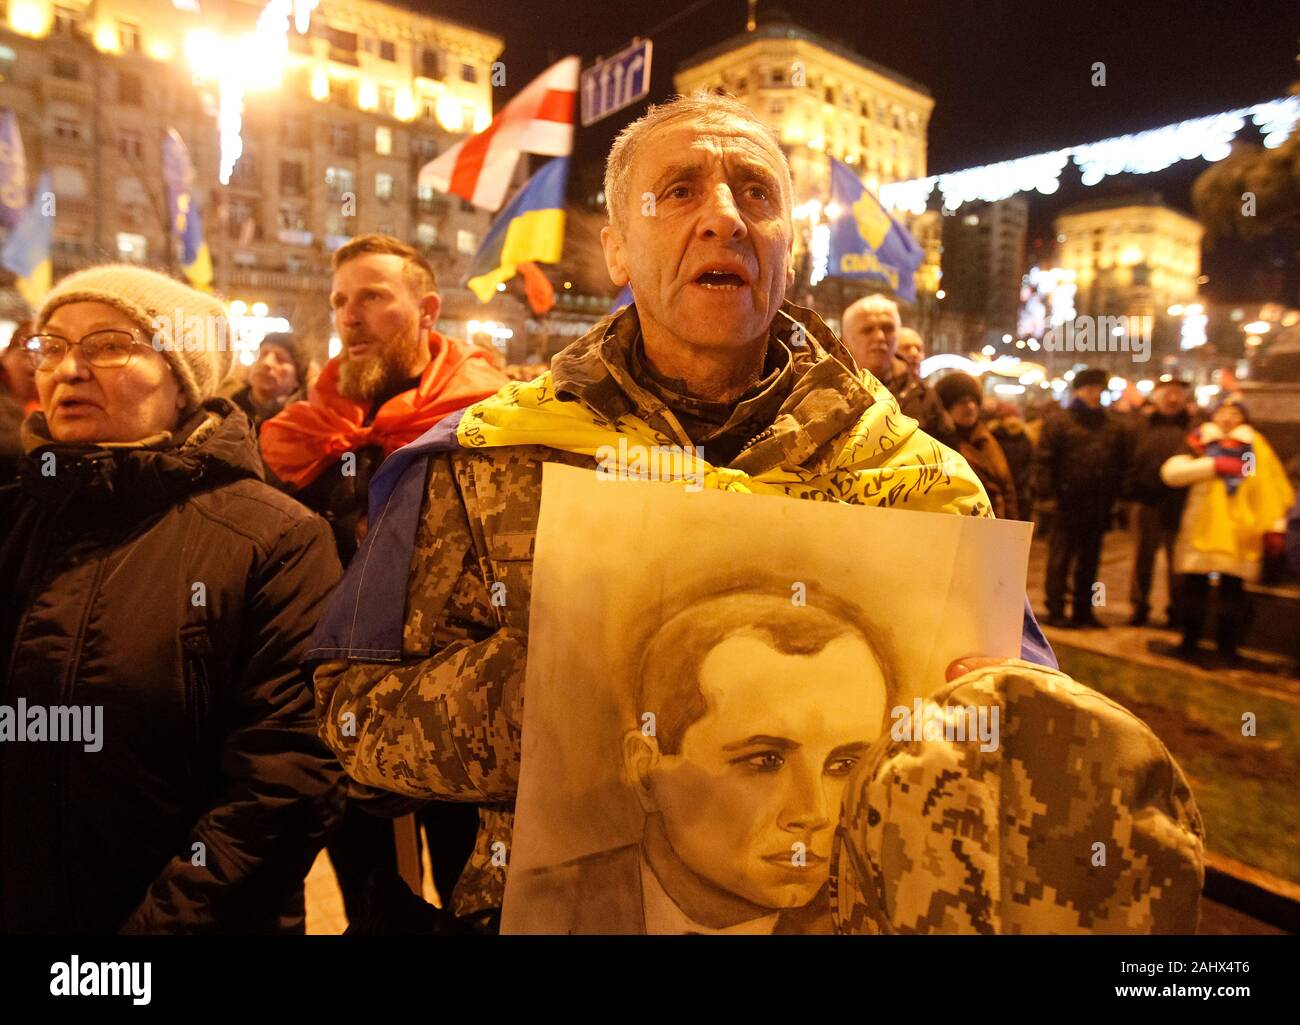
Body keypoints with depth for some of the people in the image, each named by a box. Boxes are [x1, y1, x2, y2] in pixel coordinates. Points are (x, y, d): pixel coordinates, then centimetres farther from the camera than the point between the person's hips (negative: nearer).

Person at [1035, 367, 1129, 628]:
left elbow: (1121, 463, 16)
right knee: (1060, 559, 0)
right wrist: (1047, 496, -14)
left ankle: (1083, 611, 20)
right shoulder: (1058, 421, -3)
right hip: (1068, 502, -5)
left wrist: (1115, 495, 7)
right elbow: (1043, 460, -8)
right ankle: (1055, 611, 5)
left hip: (1098, 506, 5)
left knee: (1089, 561, 11)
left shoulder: (1112, 426, 13)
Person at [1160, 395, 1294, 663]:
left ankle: (1228, 647, 13)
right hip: (1200, 530, 0)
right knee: (1194, 587, 3)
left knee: (1233, 589, 1)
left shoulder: (1255, 446, 11)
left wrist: (1276, 526, -1)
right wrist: (1214, 464, -15)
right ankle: (1189, 643, 15)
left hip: (1239, 535, 0)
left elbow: (1272, 487, 7)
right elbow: (1170, 472, -8)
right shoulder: (1200, 444, 8)